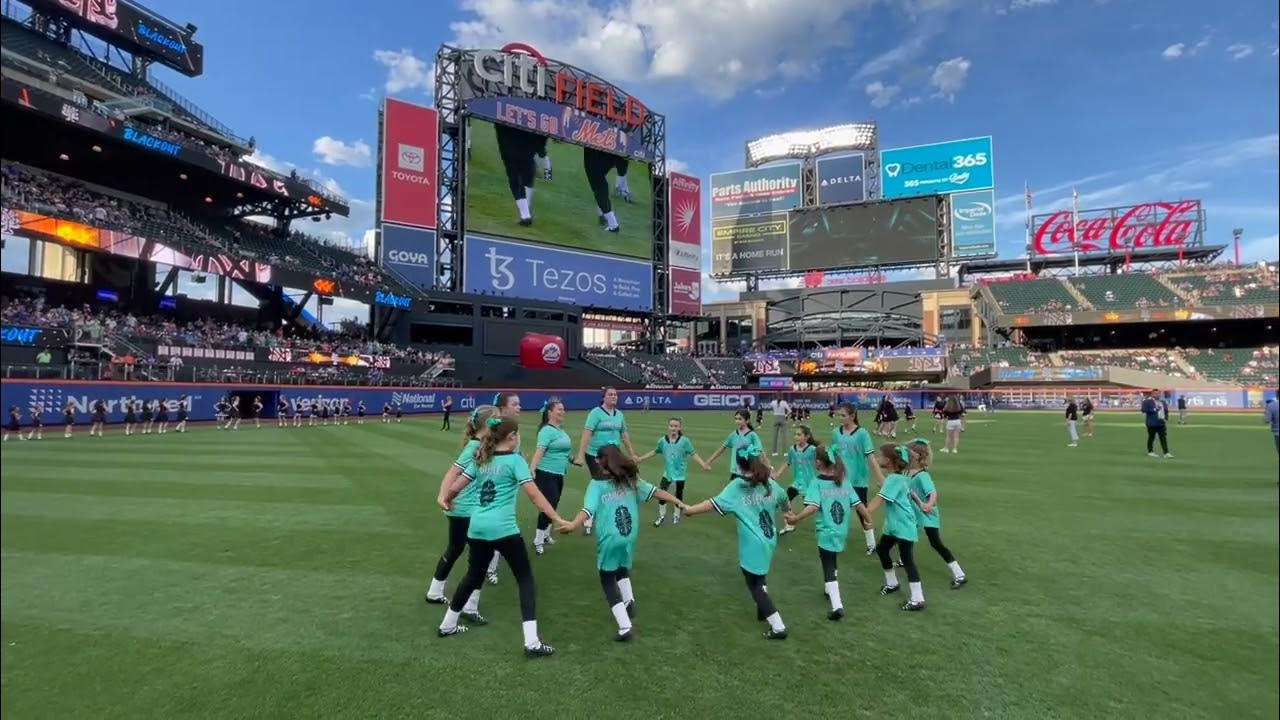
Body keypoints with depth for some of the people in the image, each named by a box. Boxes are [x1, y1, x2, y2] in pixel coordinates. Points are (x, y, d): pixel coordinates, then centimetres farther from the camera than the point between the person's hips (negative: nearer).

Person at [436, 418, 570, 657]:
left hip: (477, 528, 7)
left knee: (473, 576, 27)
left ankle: (447, 625, 43)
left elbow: (455, 488, 12)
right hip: (503, 529, -6)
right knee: (526, 579, 3)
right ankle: (532, 642, -2)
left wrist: (446, 501, 34)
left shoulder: (480, 460, 10)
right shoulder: (515, 460, -7)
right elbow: (534, 495, -16)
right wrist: (558, 519, -16)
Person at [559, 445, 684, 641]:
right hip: (630, 537, 4)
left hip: (609, 539, -4)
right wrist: (679, 503, 7)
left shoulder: (597, 485, -4)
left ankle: (624, 627, 2)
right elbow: (655, 492, 3)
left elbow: (588, 510, -19)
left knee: (608, 580, 11)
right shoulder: (631, 481, 6)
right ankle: (629, 600, 14)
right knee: (622, 568, 32)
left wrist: (573, 525, -32)